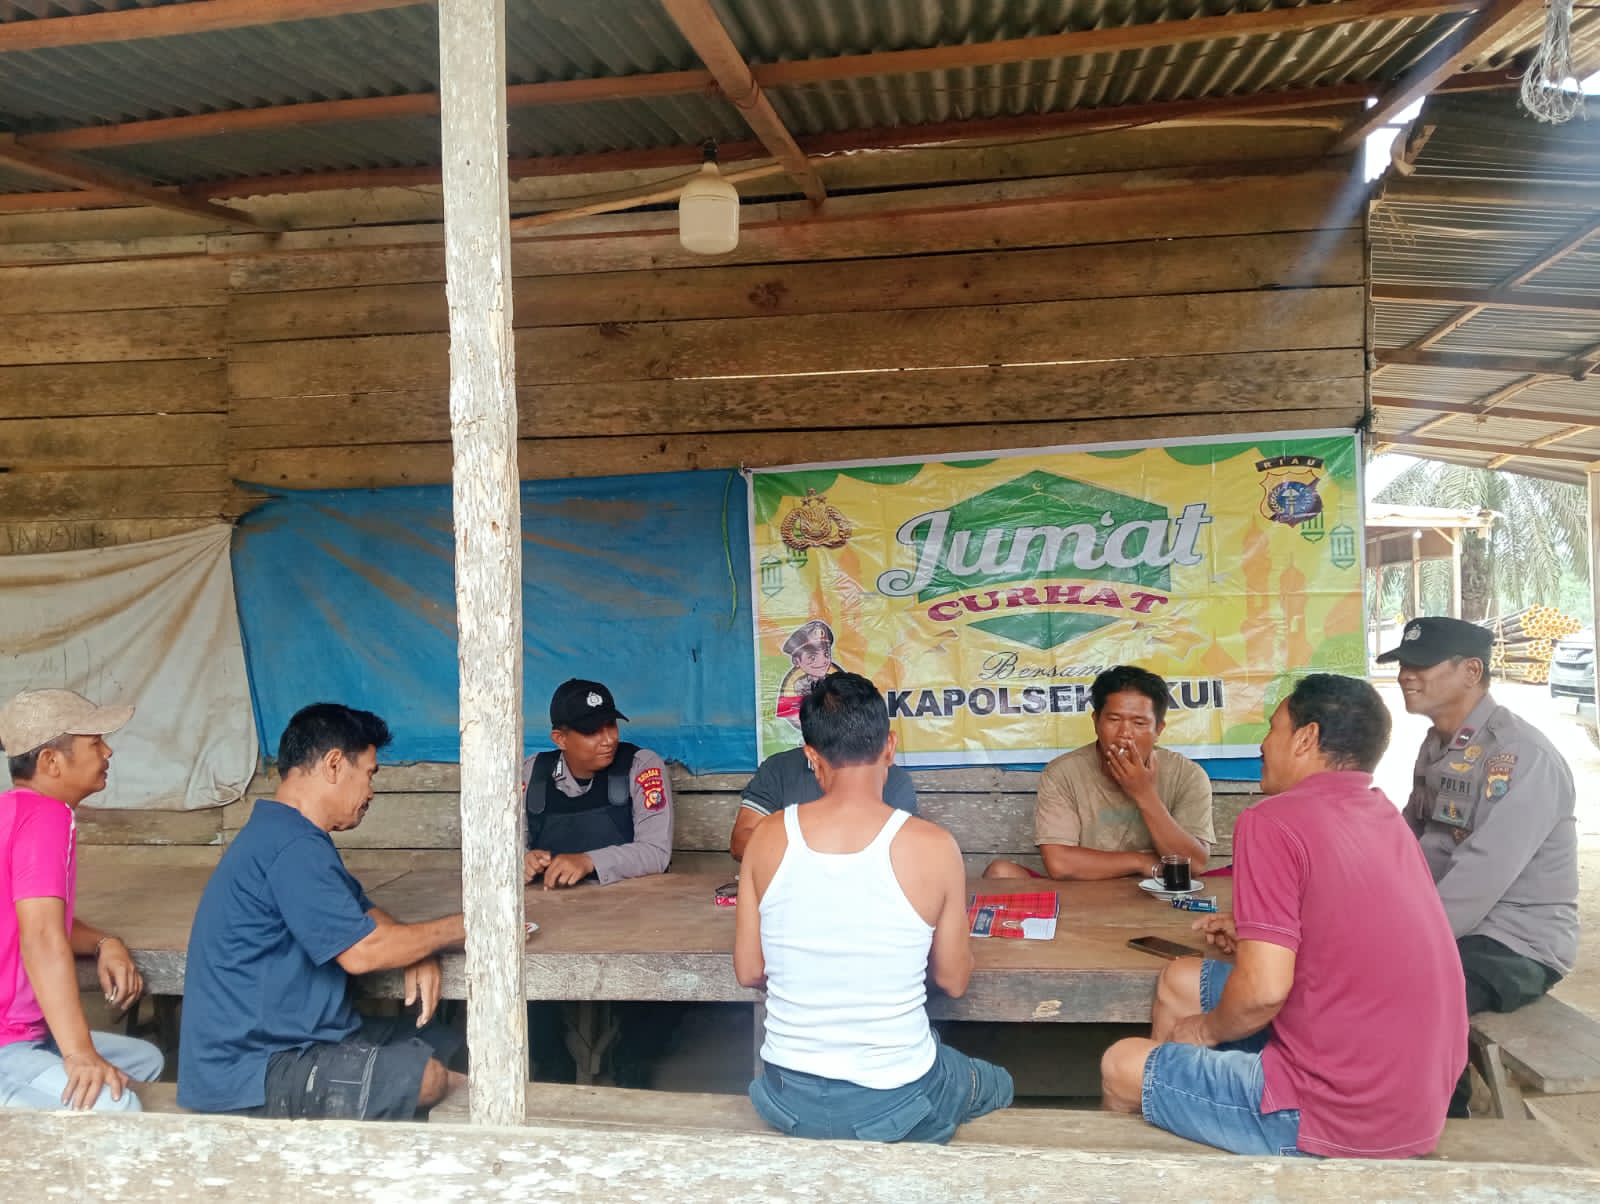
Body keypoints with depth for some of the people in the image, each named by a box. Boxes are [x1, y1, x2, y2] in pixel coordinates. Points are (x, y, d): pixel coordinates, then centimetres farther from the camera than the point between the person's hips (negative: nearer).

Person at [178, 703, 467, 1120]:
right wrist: (459, 928, -10)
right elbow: (361, 951, -24)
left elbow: (367, 913, 16)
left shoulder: (295, 836, 13)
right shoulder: (293, 848, -22)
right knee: (431, 1077, -21)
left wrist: (418, 955, -5)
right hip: (247, 1074, -10)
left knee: (444, 1043, 4)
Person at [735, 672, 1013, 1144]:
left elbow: (748, 971, -1)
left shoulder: (767, 837, -10)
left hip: (790, 1102, 2)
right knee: (998, 1086, 31)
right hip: (894, 1104, -2)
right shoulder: (932, 847, -17)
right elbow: (953, 979, -4)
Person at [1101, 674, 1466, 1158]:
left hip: (1341, 1118, -8)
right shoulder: (1385, 817, 6)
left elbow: (1264, 989, -23)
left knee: (1122, 1067, 9)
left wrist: (1206, 1030, -3)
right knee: (1181, 980, 20)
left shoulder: (1274, 821, -18)